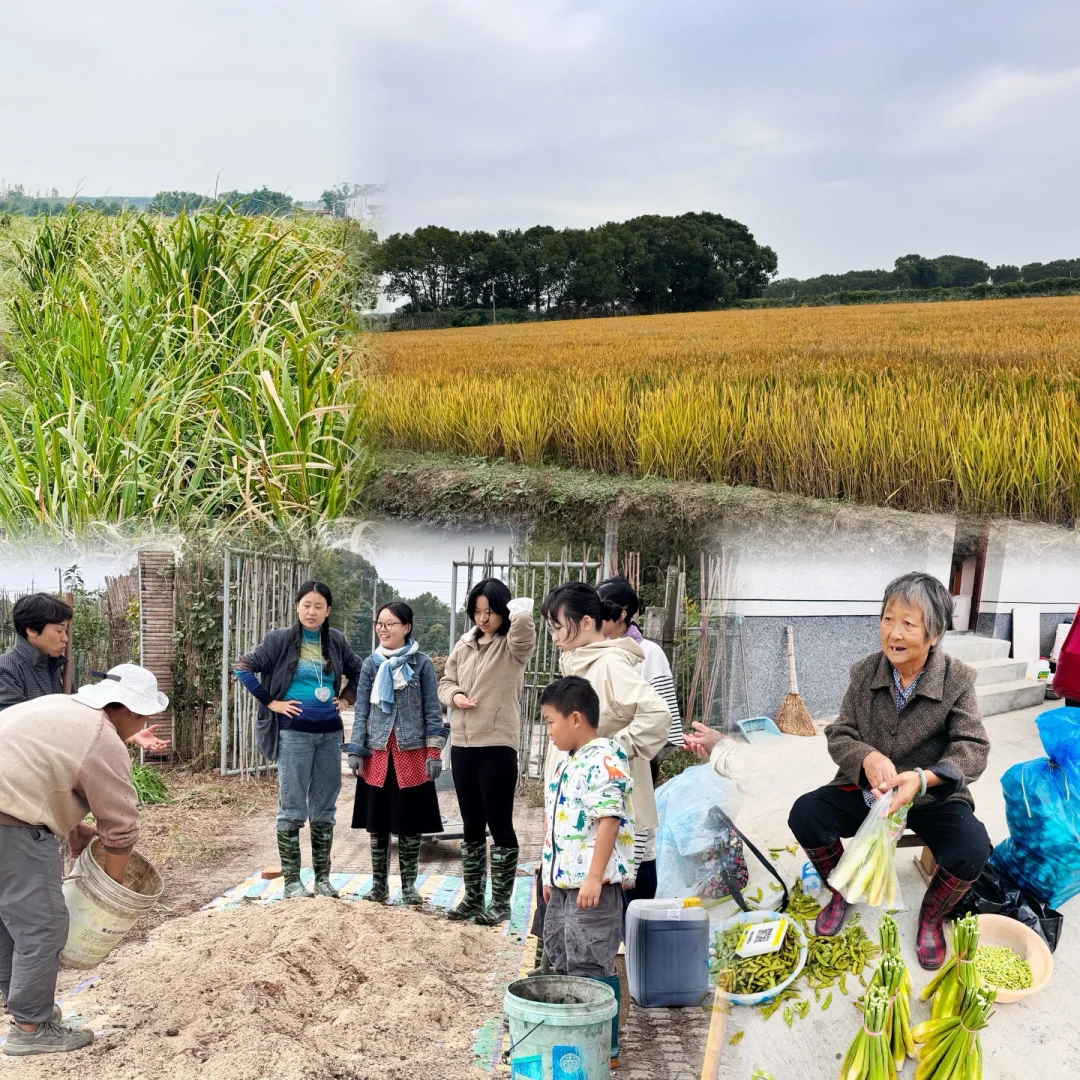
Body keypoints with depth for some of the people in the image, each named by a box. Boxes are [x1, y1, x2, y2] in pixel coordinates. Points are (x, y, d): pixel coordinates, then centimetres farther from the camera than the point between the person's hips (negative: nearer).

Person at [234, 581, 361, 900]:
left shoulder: (336, 641, 7)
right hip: (294, 733, -4)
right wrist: (271, 702, -9)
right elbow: (244, 668, -7)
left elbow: (358, 672, 22)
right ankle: (291, 880, 7)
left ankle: (322, 877, 18)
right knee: (292, 808, 0)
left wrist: (346, 698, 8)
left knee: (325, 807, 9)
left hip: (329, 732, 4)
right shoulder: (280, 640, -5)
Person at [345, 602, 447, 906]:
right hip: (377, 754, 2)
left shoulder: (422, 664, -1)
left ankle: (409, 885, 16)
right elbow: (361, 711, 7)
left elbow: (432, 711, -1)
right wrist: (355, 751, 0)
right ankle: (379, 884, 19)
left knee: (410, 823, 4)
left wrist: (434, 753, -7)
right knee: (377, 823, 7)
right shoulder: (371, 664, 5)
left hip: (412, 754, -2)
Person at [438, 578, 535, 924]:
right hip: (462, 744, 6)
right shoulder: (464, 645, 11)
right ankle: (472, 896, 25)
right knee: (472, 826, 14)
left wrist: (514, 608, -10)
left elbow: (523, 616, -29)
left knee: (499, 825, 2)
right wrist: (454, 696, -3)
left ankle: (501, 902, 12)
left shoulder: (514, 645, -8)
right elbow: (446, 681, 17)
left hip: (498, 746, -6)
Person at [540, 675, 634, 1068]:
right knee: (563, 963, 18)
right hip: (563, 883, 10)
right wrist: (551, 875, 21)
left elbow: (609, 821, -23)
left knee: (591, 968, -3)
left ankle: (604, 1048, 8)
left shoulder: (604, 760, -17)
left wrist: (594, 877, -26)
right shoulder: (566, 761, 14)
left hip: (593, 886, -10)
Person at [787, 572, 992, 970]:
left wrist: (923, 779, -38)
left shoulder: (958, 679, -13)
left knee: (971, 851, -29)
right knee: (805, 815, -20)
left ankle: (932, 916, 6)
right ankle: (842, 892, 11)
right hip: (866, 789, 2)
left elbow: (973, 749, -18)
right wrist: (867, 758, -29)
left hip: (934, 797, -2)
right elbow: (839, 734, -4)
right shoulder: (864, 672, -6)